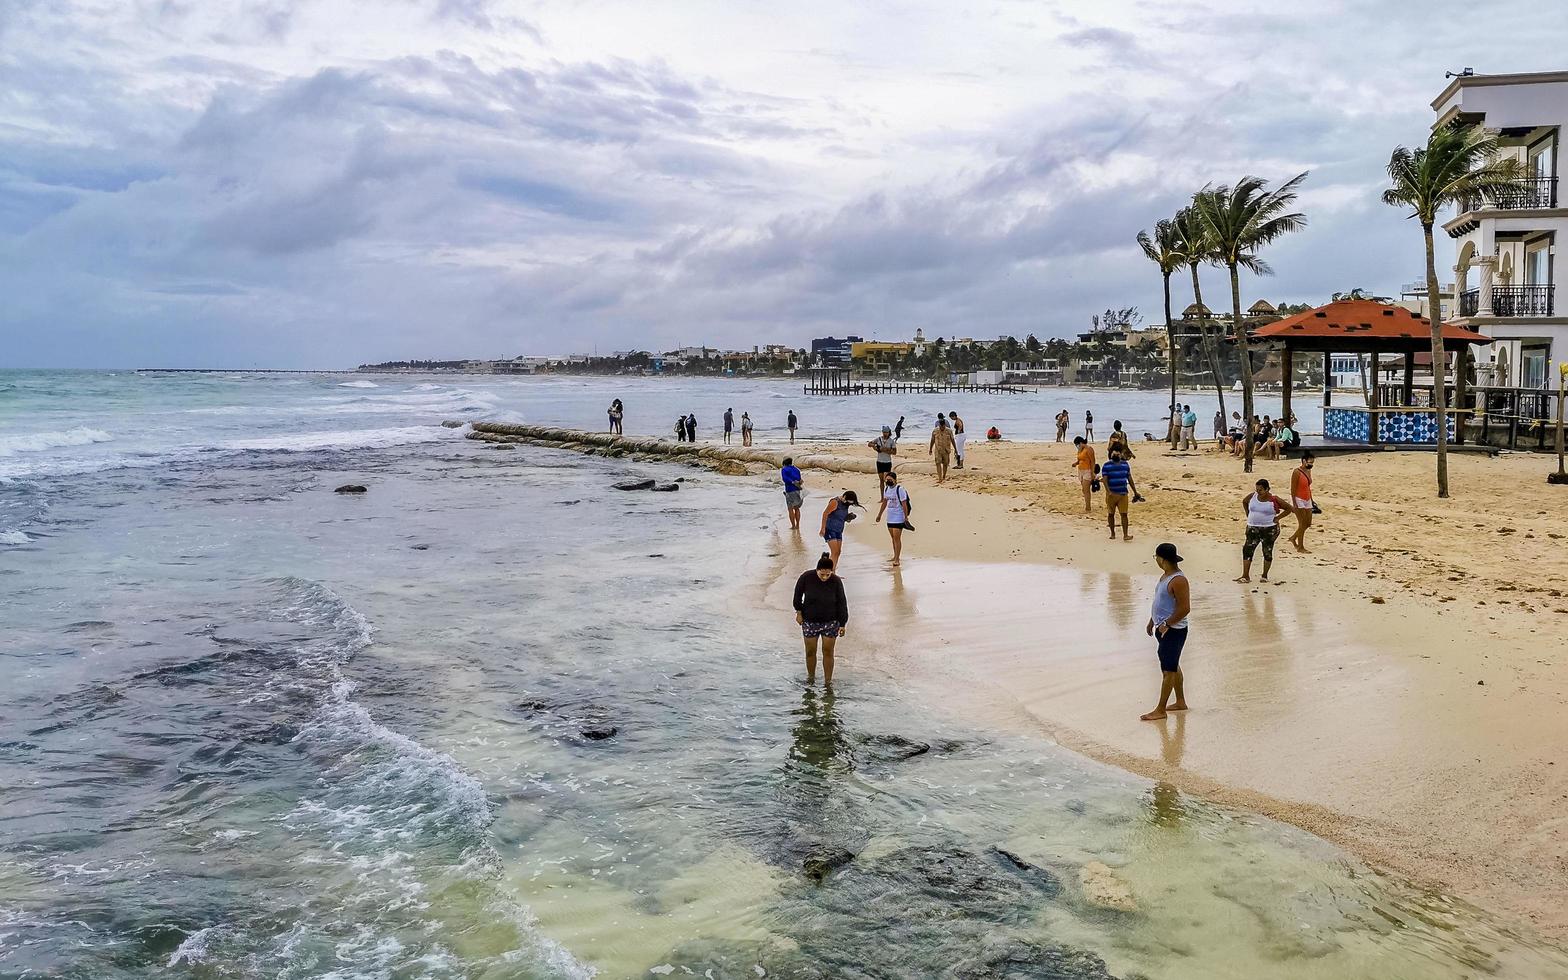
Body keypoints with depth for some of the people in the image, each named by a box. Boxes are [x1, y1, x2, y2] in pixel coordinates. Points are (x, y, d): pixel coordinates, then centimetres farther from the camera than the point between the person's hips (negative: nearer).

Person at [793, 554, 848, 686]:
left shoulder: (836, 581, -15)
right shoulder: (807, 577, -16)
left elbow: (842, 603, -6)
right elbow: (798, 593, 2)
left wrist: (842, 624, -5)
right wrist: (799, 611, 3)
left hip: (830, 622, -1)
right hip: (810, 621, 1)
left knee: (828, 652, 3)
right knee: (810, 651, 9)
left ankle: (828, 681, 13)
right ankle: (810, 677, 28)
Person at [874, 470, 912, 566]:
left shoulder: (900, 489, -15)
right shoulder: (886, 488, 8)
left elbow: (904, 504, -14)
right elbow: (884, 502, 19)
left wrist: (906, 517, -17)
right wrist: (879, 514, 22)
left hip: (898, 518, -7)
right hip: (889, 517, 7)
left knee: (897, 538, -9)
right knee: (893, 537, 15)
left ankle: (897, 559, -8)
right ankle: (895, 556, 26)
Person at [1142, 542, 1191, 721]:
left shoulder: (1178, 580, -23)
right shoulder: (1165, 574, 8)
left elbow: (1185, 608, -25)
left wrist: (1166, 624, -21)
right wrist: (1152, 621, 21)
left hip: (1173, 630, -10)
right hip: (1163, 628, 10)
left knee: (1168, 669, -4)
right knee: (1173, 666, 19)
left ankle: (1160, 710, -1)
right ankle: (1181, 702, 31)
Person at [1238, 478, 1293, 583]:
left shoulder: (1274, 500, -9)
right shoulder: (1252, 496, 1)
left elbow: (1289, 508, 1)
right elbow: (1244, 502, 22)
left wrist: (1277, 518, -6)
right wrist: (1248, 515, 13)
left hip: (1269, 529, -3)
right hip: (1253, 528, 3)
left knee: (1267, 552, 4)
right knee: (1248, 549, -9)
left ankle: (1265, 576, 18)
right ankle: (1245, 576, -10)